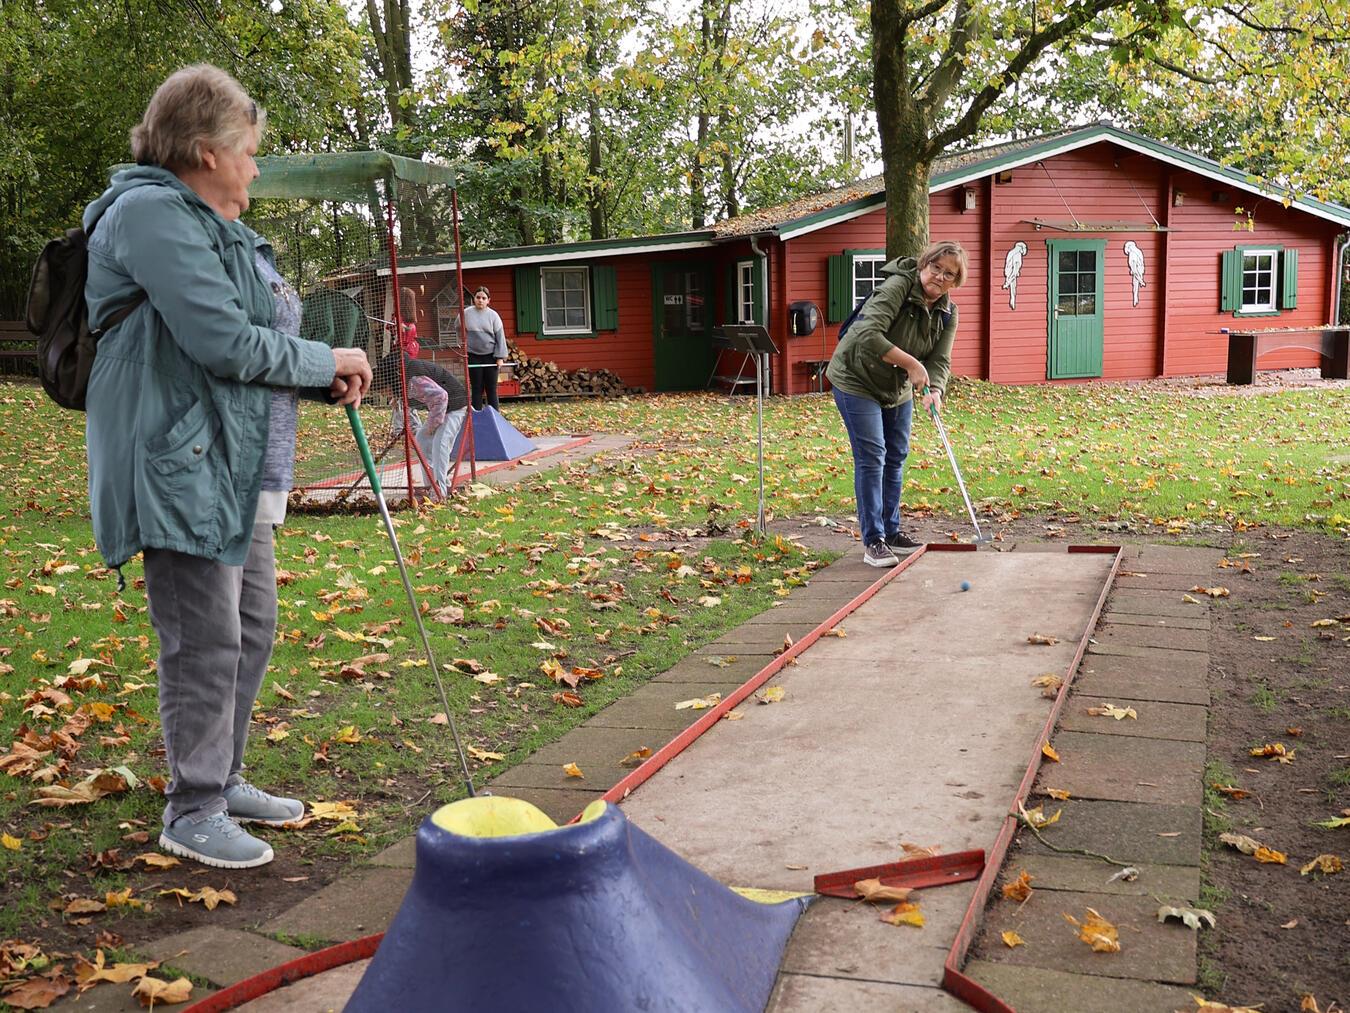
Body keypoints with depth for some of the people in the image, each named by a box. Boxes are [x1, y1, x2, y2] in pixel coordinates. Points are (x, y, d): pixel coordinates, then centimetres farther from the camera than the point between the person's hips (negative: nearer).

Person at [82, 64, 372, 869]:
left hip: (241, 470, 11)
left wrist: (328, 379, 4)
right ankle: (193, 813, 11)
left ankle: (224, 779, 31)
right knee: (207, 644, -4)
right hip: (183, 468, -10)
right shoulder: (152, 213, -14)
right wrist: (326, 360, -9)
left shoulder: (218, 228, 19)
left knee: (254, 630, 15)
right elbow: (224, 343, -22)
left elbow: (256, 338, 22)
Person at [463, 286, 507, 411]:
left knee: (491, 389, 3)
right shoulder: (466, 313, -2)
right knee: (477, 389, 4)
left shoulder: (493, 315, -2)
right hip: (473, 357, 0)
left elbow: (500, 336, -2)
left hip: (490, 356, 0)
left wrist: (500, 357, -6)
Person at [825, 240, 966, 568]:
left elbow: (940, 360, -11)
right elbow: (869, 335, -36)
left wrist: (934, 390, -31)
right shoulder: (898, 286, -25)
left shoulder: (948, 313, -4)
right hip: (857, 379, -8)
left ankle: (892, 532, 25)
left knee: (896, 457, 13)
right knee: (871, 457, -10)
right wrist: (911, 363, -36)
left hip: (898, 387, 8)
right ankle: (873, 541, -5)